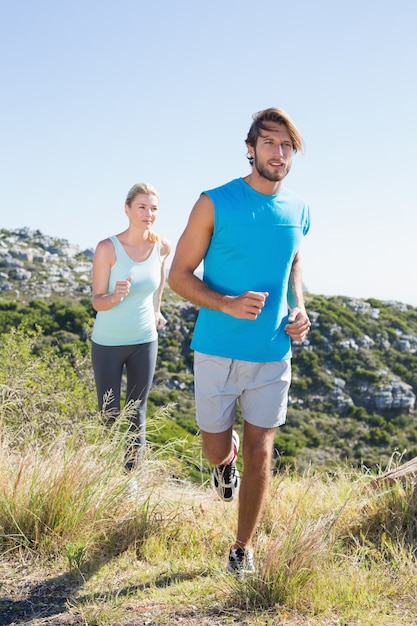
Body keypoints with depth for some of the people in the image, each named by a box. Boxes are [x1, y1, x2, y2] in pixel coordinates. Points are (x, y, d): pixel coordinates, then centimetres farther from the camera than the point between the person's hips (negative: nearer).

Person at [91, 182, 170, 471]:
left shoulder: (162, 246, -8)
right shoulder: (107, 248, -19)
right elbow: (97, 301, -15)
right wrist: (116, 297, -36)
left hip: (144, 341, 3)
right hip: (108, 342, -3)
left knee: (137, 415, 9)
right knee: (109, 416, 5)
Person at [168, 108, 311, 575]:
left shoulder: (299, 211, 3)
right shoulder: (215, 204, -10)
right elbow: (179, 275, -7)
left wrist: (299, 309, 3)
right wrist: (228, 304, -24)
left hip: (273, 356, 3)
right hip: (218, 352, -2)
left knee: (259, 454, 5)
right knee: (216, 450, 10)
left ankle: (242, 549, 23)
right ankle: (226, 458, 49)